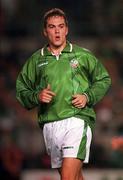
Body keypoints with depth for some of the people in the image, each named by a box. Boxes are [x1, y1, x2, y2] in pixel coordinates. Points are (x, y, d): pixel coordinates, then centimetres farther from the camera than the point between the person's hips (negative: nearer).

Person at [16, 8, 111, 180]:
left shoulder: (83, 56, 6)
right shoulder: (36, 60, 10)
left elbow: (104, 79, 14)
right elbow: (21, 90, 14)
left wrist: (88, 97, -3)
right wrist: (37, 96, -7)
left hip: (77, 120, -4)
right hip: (50, 125, 4)